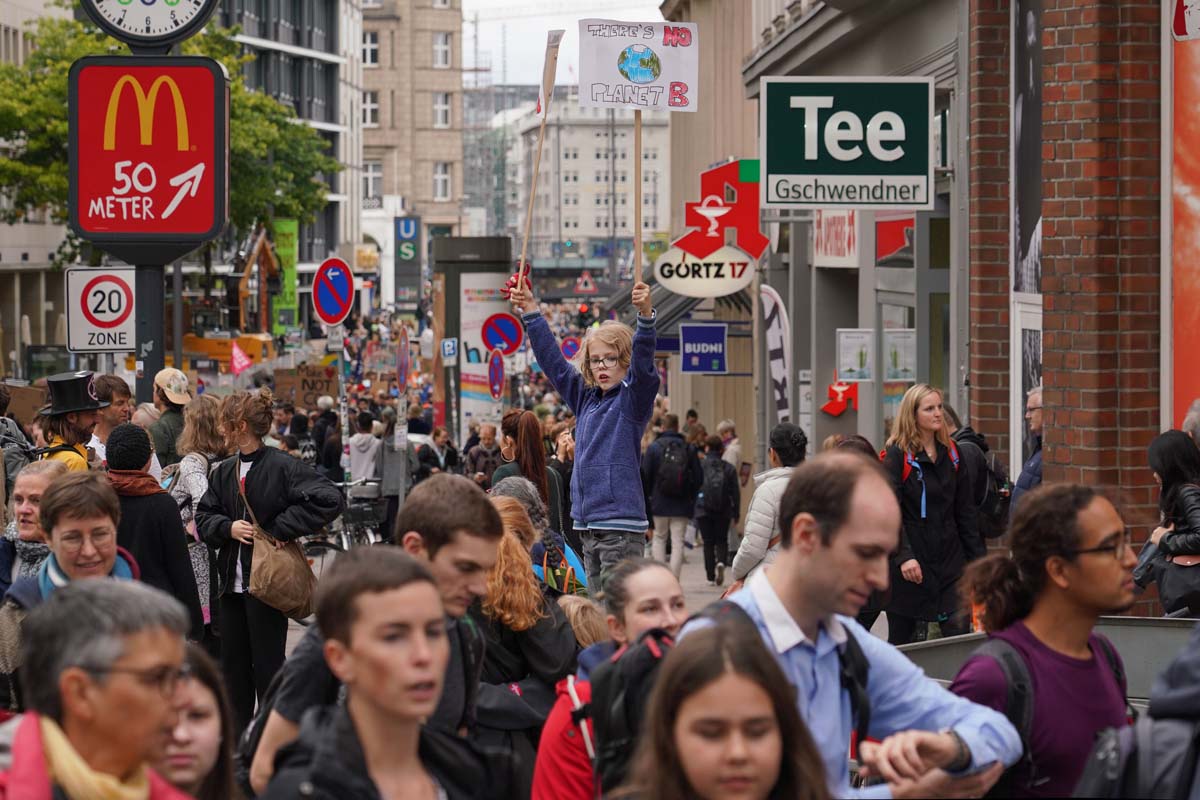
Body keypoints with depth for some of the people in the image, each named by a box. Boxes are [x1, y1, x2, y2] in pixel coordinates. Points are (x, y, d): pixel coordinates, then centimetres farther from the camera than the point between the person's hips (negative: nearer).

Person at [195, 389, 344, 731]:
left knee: (267, 668, -1)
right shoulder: (224, 471, 9)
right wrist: (228, 527, -10)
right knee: (233, 665, 13)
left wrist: (279, 529, -18)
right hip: (231, 583, 7)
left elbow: (329, 500, -21)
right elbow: (204, 517, 13)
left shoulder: (282, 467, -12)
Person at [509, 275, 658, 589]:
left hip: (621, 525, -7)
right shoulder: (585, 399, 16)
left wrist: (645, 314, -34)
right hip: (587, 526, 7)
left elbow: (643, 364, -19)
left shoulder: (633, 399, -2)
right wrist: (530, 310, 20)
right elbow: (553, 361, 22)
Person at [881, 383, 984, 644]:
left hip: (950, 560, 4)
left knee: (959, 632, -8)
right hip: (910, 565, -4)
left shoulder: (951, 453, 11)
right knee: (901, 641, 6)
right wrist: (903, 556, -25)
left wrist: (978, 557, 11)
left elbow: (965, 511, 15)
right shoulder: (897, 456, -6)